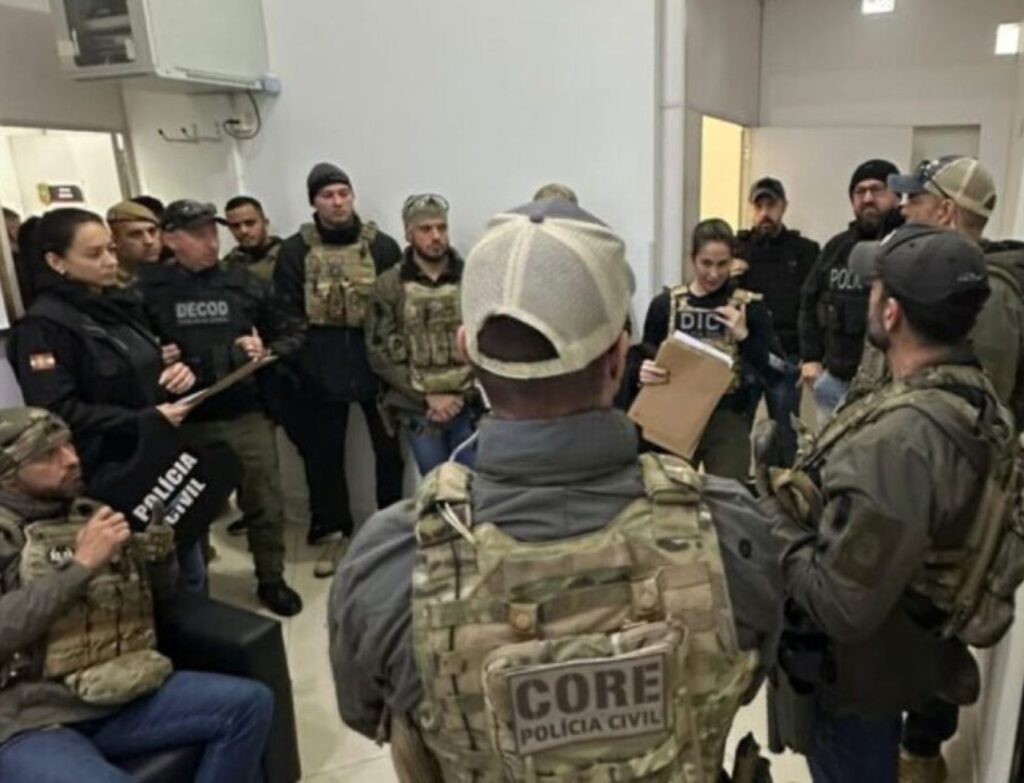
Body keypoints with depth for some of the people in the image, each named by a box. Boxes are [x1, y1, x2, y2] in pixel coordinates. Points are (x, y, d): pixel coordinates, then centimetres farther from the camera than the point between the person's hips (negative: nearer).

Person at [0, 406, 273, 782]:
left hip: (120, 695, 6)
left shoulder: (90, 513, 12)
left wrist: (160, 549, -4)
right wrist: (81, 564, -18)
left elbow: (161, 593, 17)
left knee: (250, 703, -10)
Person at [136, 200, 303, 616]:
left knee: (265, 503, 9)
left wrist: (268, 353, -8)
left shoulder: (245, 283, 2)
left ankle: (271, 580, 29)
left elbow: (292, 332, 9)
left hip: (247, 415, 1)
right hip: (186, 421, -1)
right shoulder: (149, 290, -3)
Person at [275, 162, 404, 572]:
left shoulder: (382, 246, 0)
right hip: (320, 370, 1)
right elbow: (287, 319, -3)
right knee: (323, 453, 11)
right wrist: (298, 368, -10)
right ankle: (333, 530, 28)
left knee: (388, 448, 11)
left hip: (377, 363, 0)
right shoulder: (295, 251, 1)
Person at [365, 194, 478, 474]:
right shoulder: (388, 286, -1)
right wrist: (428, 396, -9)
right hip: (419, 411, 0)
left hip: (470, 407, 0)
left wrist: (462, 395, -9)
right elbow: (380, 352, -3)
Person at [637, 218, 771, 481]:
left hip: (728, 422, -1)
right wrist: (644, 373, -16)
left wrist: (743, 335, -16)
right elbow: (645, 360, 6)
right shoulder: (665, 304, 1)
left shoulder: (749, 306, 0)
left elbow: (767, 372, -1)